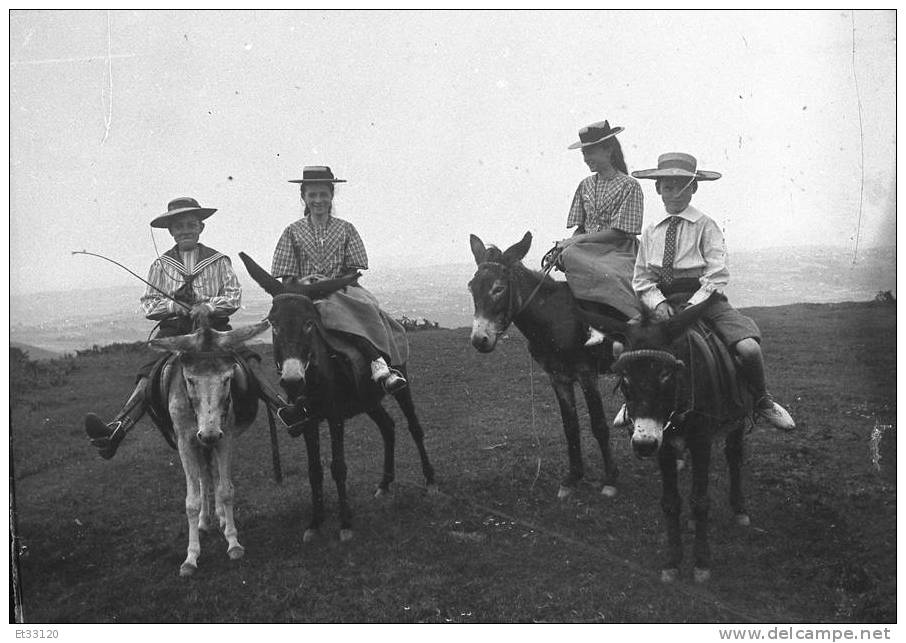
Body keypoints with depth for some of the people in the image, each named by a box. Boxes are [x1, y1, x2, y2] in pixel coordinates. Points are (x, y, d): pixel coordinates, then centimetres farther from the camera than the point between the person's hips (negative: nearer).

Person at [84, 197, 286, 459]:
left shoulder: (218, 260, 12)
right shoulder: (161, 265, 15)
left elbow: (234, 297, 6)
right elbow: (149, 304, 11)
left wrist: (209, 305, -13)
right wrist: (174, 306, -9)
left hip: (213, 328, 0)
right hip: (174, 332, 1)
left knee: (249, 362, -28)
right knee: (148, 378, -23)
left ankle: (283, 407, -28)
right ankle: (116, 429, -34)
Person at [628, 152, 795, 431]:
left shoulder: (705, 226, 2)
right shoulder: (651, 232, 11)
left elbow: (717, 275, -6)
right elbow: (642, 279, 10)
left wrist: (692, 305, -17)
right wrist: (658, 303, -8)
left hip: (705, 299, -2)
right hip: (664, 301, 2)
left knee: (749, 348, -24)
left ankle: (762, 401, 8)